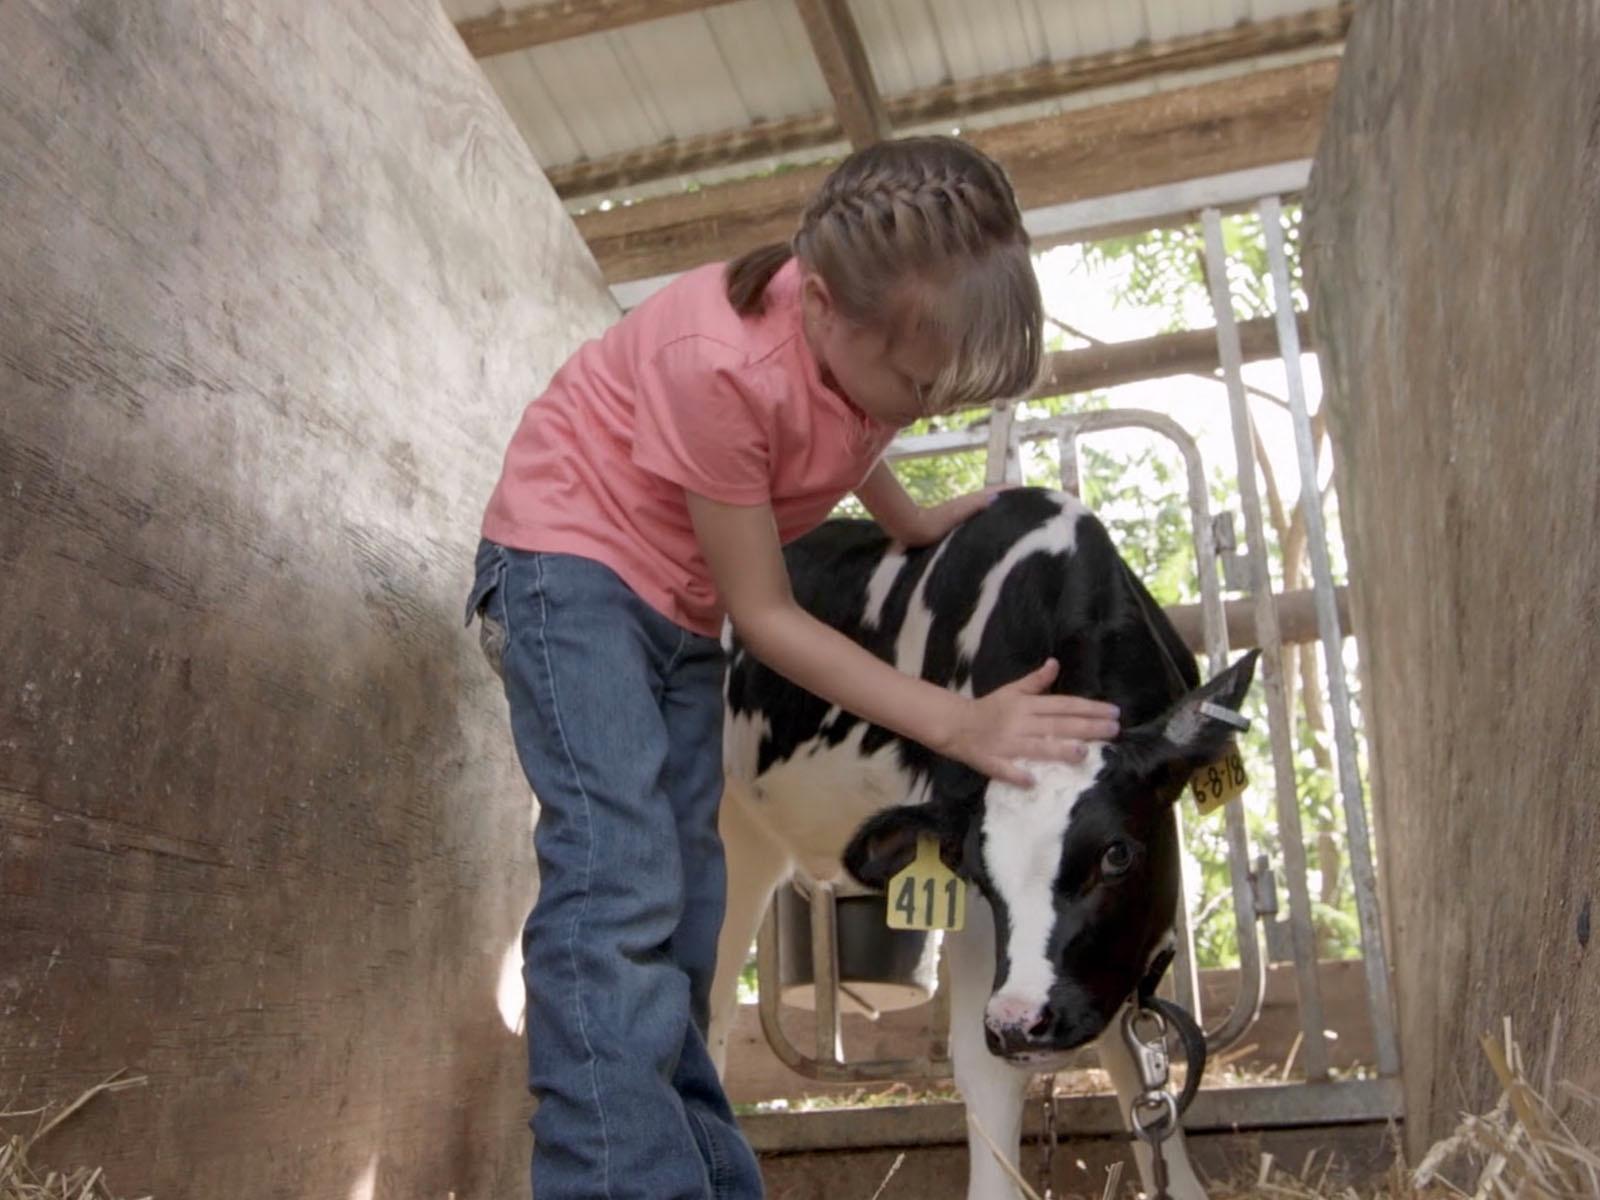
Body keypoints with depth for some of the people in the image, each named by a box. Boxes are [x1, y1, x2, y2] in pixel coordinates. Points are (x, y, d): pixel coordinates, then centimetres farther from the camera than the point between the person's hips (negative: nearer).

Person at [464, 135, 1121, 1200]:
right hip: (571, 555, -7)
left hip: (682, 605, 7)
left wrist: (915, 523, 4)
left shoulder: (886, 335, -13)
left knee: (684, 904, 5)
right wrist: (956, 722, -23)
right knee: (620, 886, -23)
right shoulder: (721, 363, -33)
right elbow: (765, 615, -23)